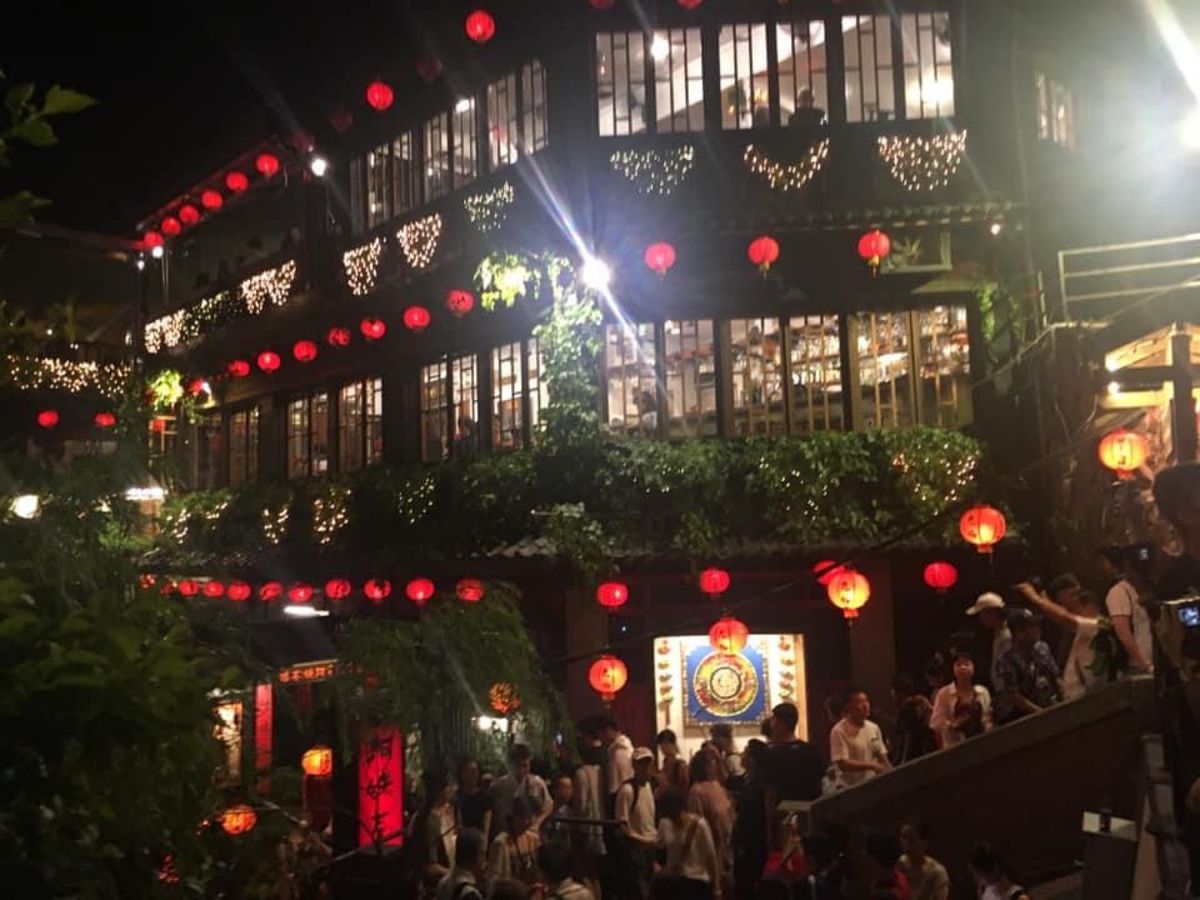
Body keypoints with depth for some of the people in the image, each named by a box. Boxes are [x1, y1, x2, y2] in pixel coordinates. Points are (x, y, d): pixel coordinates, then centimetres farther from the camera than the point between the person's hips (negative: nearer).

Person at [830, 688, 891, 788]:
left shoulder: (874, 728, 9)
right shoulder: (839, 731, -13)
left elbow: (882, 756, 13)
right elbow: (842, 764, -20)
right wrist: (871, 765, -21)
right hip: (853, 788, -7)